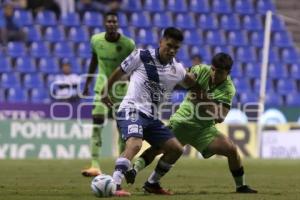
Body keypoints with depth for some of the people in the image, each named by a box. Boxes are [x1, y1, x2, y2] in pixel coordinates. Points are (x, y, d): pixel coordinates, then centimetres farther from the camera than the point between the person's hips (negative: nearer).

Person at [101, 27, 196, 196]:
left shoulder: (177, 69, 8)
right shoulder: (141, 57, -6)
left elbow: (191, 82, 31)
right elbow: (119, 73, 10)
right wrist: (105, 92, 21)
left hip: (151, 117, 7)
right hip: (132, 110, -7)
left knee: (176, 149, 3)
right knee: (135, 144, -33)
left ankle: (152, 184, 19)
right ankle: (114, 185, -40)